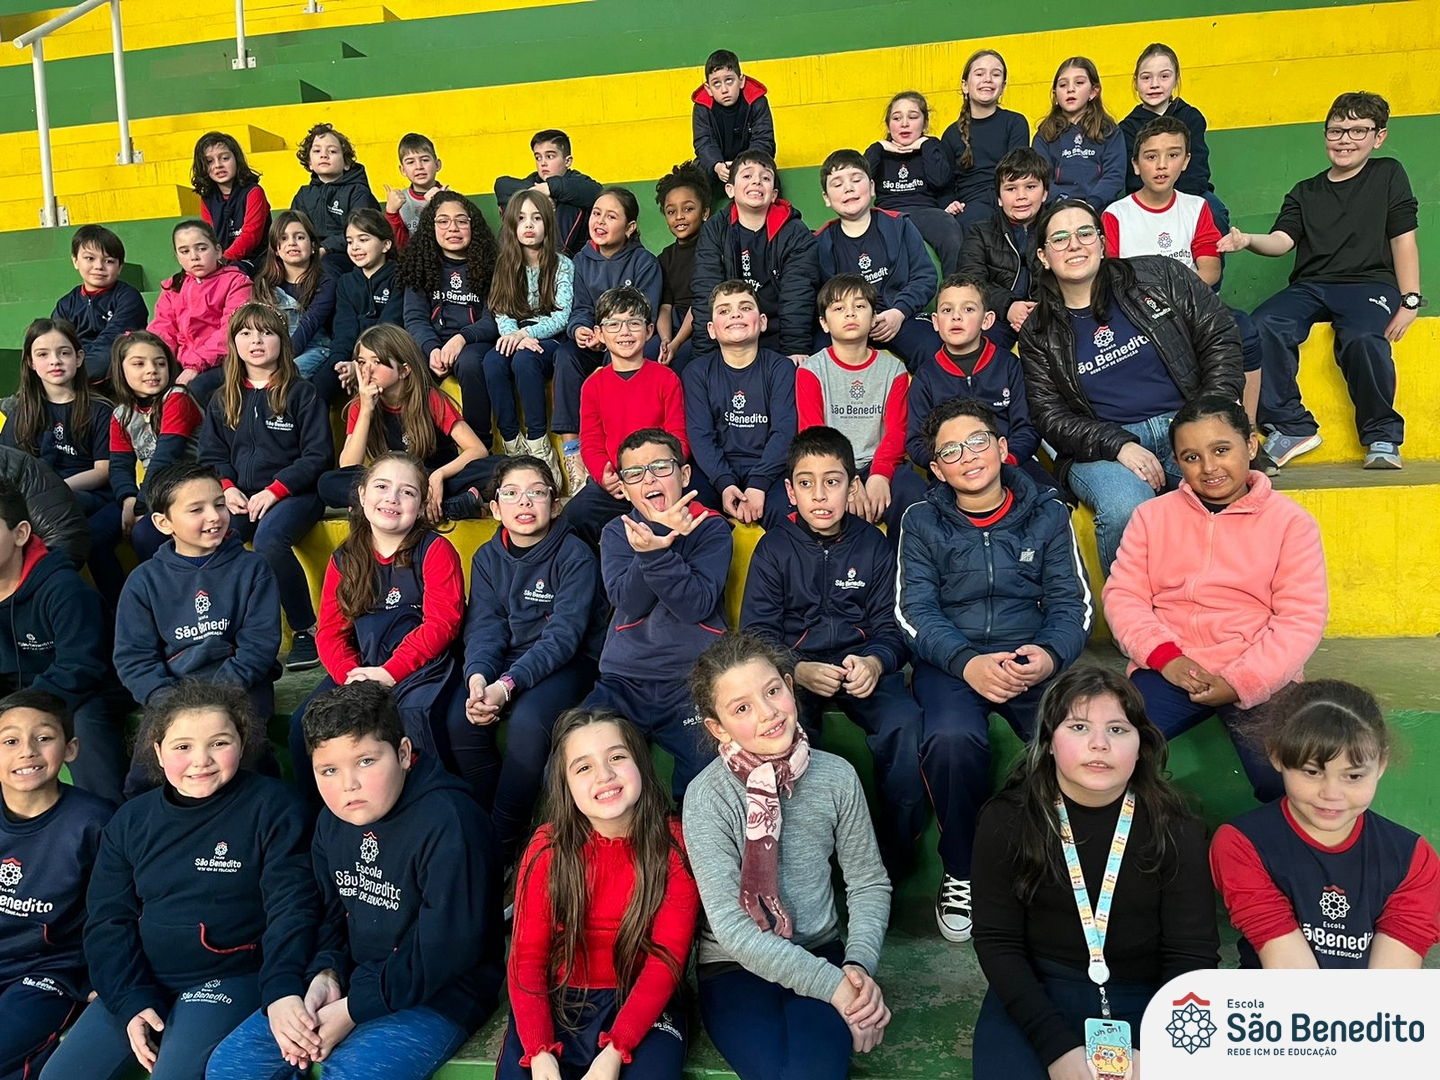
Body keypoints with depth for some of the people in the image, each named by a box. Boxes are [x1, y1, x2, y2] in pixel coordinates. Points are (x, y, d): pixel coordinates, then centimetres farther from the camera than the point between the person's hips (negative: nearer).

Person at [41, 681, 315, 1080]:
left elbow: (290, 906, -15)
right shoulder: (131, 819, 6)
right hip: (141, 980, 6)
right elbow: (107, 918, 7)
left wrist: (282, 991, -27)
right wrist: (130, 1001, -6)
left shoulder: (270, 806, -11)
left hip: (229, 979, -5)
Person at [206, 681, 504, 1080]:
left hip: (438, 993, -7)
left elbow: (446, 950, -22)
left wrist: (354, 1009, -18)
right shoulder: (333, 823, 3)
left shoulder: (447, 824, -23)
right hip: (353, 980, 8)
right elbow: (331, 914, 13)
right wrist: (324, 975, -8)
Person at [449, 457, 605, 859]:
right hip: (505, 658, 4)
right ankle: (484, 823, -3)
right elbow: (483, 627, -5)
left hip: (567, 662, -4)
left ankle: (504, 845, -15)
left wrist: (507, 685, -34)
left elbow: (562, 636, -20)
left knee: (527, 720, -33)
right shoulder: (487, 558, 4)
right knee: (460, 719, -24)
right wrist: (477, 676, -28)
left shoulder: (575, 556, -12)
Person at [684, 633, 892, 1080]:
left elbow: (869, 881, 3)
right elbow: (730, 924, -19)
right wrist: (831, 983, -20)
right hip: (735, 965, -2)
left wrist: (859, 965, -14)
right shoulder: (706, 798, -17)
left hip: (821, 951, 2)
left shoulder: (836, 775, -7)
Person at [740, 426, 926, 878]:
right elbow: (757, 632, -1)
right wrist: (798, 671, -22)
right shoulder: (773, 547, 4)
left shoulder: (873, 544, 6)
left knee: (904, 722, -28)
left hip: (863, 663, 1)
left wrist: (874, 663, -20)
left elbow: (890, 627, 4)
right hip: (793, 667, 0)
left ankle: (897, 853, -10)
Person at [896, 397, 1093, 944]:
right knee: (952, 739, -34)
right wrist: (968, 663, -21)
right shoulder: (922, 521, 8)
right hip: (950, 661, -1)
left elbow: (1073, 602, 6)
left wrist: (1050, 655, -17)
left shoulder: (1047, 513, 11)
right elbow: (914, 611, -2)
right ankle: (962, 872, -8)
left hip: (1035, 658, 1)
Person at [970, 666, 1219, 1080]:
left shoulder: (1176, 829, -5)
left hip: (1147, 1001, 1)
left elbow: (1193, 952, -4)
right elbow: (997, 942, -6)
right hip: (1034, 995, -1)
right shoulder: (1006, 820, -7)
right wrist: (1057, 1046, -17)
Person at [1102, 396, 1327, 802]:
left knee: (1283, 781, -24)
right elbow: (1122, 594, 5)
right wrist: (1164, 655, -12)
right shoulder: (1152, 515, 12)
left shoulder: (1291, 521, 5)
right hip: (1166, 671, 1)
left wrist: (1242, 682, -15)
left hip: (1257, 679, -1)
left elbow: (1302, 619, -2)